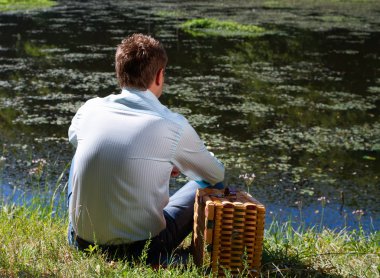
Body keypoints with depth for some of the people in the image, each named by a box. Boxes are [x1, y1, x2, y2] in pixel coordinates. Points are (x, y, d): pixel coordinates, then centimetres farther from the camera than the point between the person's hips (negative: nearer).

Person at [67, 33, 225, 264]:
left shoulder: (90, 109, -3)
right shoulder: (174, 126, -13)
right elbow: (217, 176, 5)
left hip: (81, 241, 4)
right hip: (140, 248, -3)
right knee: (206, 186, 16)